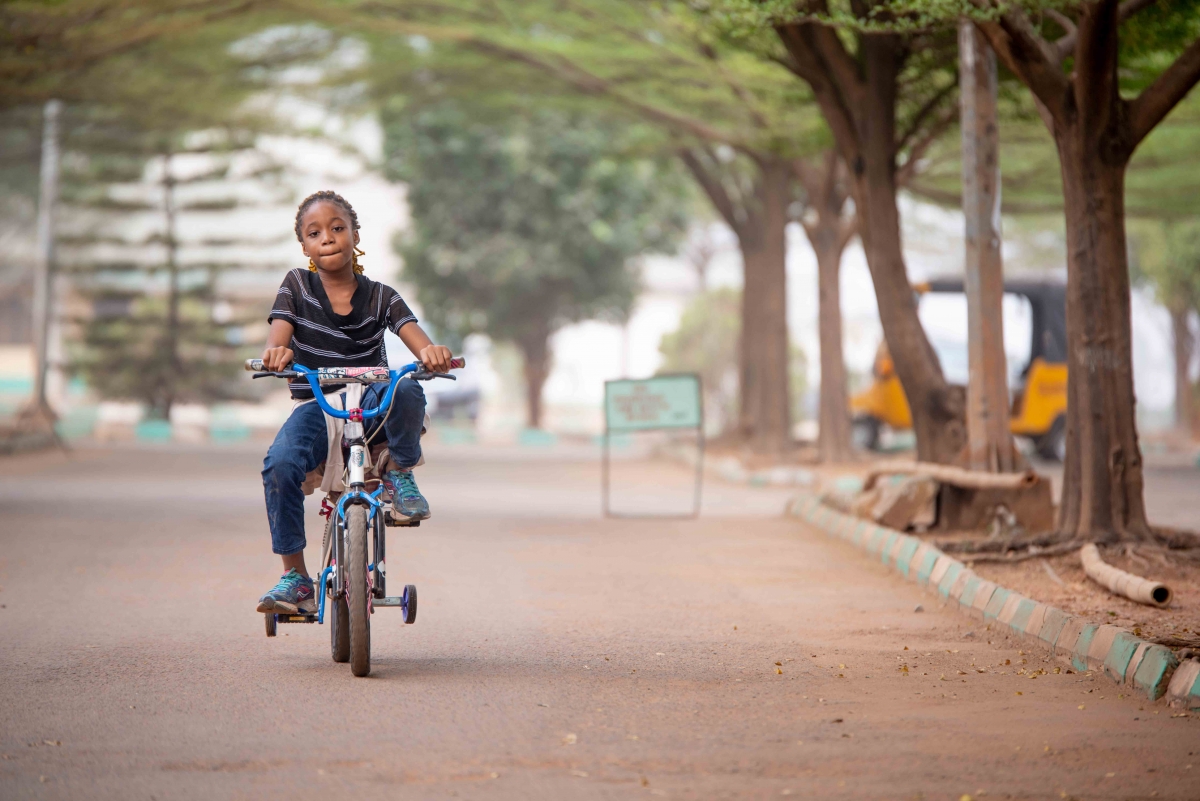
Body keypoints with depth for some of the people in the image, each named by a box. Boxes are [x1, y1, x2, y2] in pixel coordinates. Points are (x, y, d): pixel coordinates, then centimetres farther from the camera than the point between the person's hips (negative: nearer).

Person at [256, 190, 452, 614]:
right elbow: (277, 336, -10)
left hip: (371, 405, 0)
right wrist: (275, 352, -37)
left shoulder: (380, 297, 4)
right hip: (315, 406, 0)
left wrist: (431, 352, -37)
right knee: (280, 463, -32)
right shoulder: (297, 286, 5)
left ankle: (401, 474, -6)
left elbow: (415, 338, -10)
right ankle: (295, 577, -20)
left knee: (406, 389, -37)